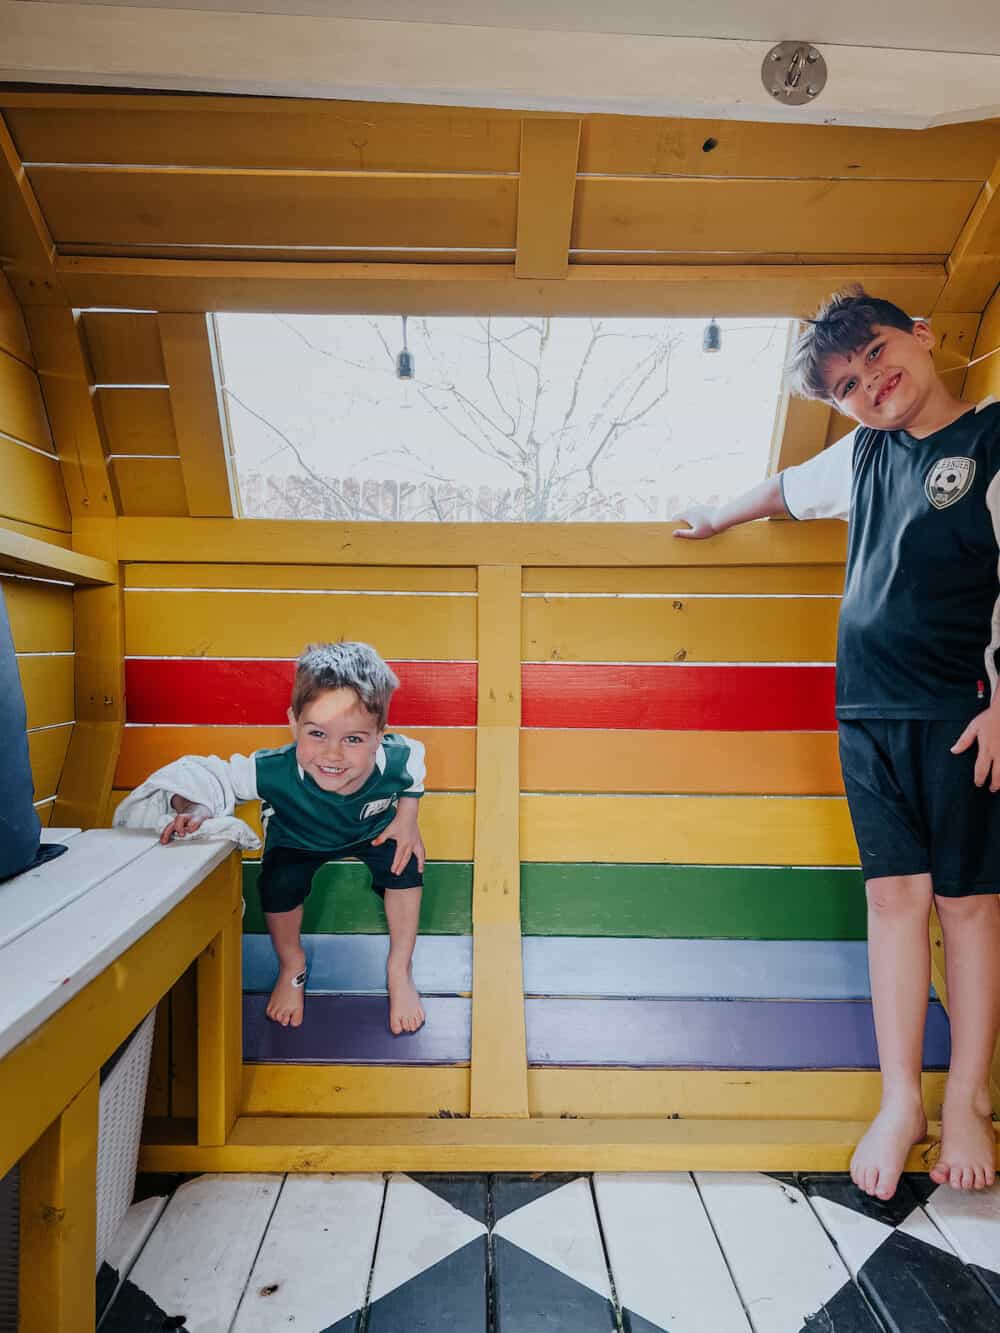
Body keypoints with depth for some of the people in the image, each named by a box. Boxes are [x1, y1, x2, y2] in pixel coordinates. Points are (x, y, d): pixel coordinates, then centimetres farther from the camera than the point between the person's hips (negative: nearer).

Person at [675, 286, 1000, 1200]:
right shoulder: (863, 454, 13)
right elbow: (789, 488, 32)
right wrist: (719, 517, 45)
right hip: (870, 712, 4)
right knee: (895, 895, 6)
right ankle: (900, 1101, 16)